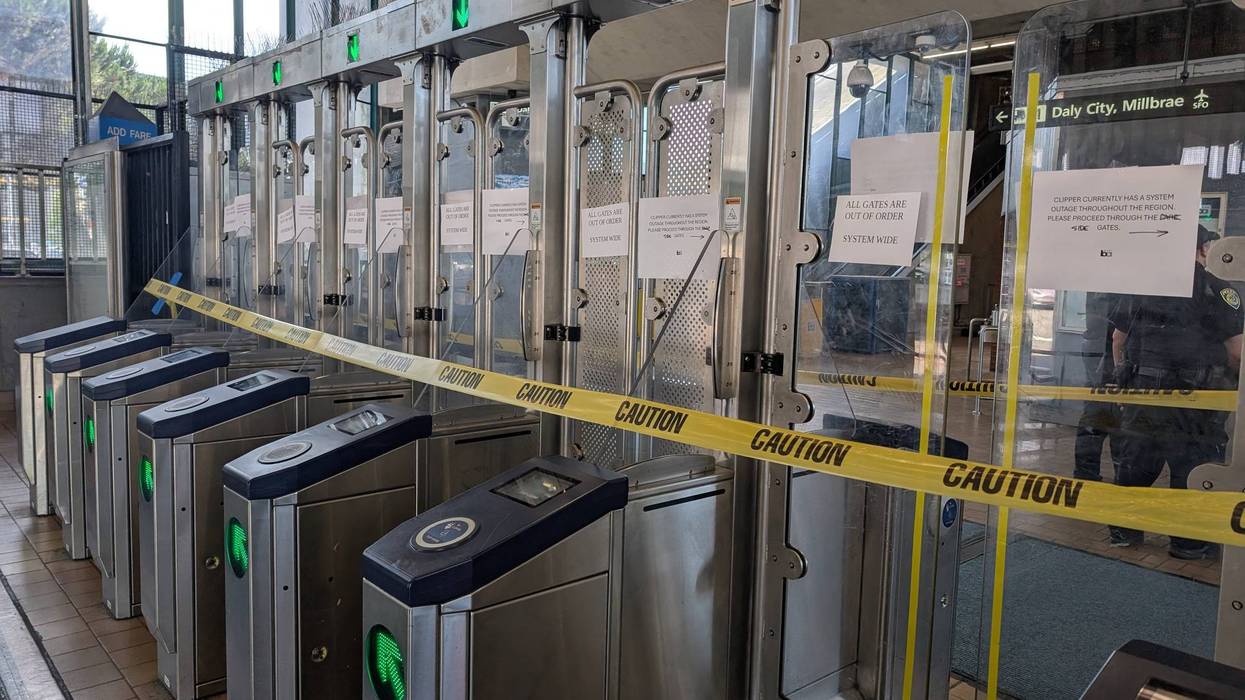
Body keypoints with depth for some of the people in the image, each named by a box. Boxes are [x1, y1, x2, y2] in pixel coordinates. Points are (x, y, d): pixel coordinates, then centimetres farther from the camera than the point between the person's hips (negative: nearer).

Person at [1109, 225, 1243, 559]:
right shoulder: (1216, 288, -9)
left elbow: (1118, 337, 15)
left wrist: (1124, 374, 25)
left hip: (1141, 391, 5)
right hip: (1192, 398, -5)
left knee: (1135, 462, 14)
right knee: (1193, 467, 7)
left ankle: (1123, 531, 23)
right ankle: (1189, 541, 15)